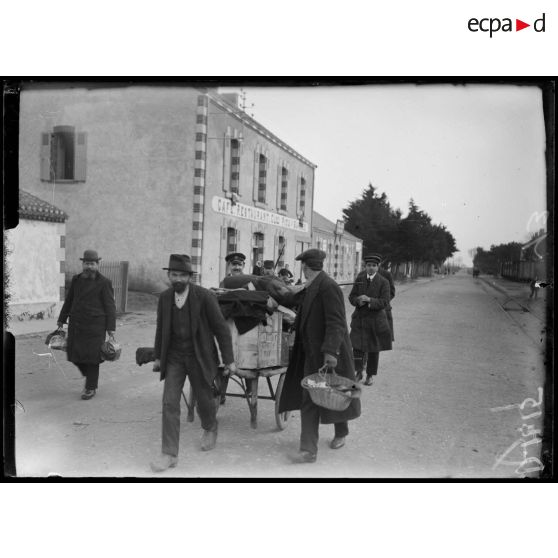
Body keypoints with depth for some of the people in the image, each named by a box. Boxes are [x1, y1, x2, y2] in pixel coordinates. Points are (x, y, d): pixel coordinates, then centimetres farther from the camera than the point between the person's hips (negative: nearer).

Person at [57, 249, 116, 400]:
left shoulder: (104, 283, -6)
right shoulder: (76, 280, 8)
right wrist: (61, 320, 16)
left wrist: (111, 329, -11)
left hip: (95, 325, -5)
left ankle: (91, 387, 14)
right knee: (74, 354, 5)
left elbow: (110, 306, -6)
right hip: (76, 324, 5)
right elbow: (68, 301, 17)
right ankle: (89, 375, 31)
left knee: (91, 355, -1)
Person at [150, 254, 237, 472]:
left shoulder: (204, 296, -17)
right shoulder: (165, 297, -4)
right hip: (173, 358, 3)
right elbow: (161, 329, 10)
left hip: (199, 357, -3)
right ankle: (169, 454, 5)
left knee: (204, 400, 12)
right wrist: (158, 357, 14)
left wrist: (229, 360, -11)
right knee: (169, 403, -5)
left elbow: (221, 328, -12)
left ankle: (210, 428, 46)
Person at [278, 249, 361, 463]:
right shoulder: (309, 288, 7)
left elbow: (336, 322, -24)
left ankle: (341, 433, 27)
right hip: (312, 353, 9)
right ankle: (309, 450, 20)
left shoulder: (328, 287, -19)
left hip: (329, 354, -8)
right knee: (308, 401, 10)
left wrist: (330, 351, -30)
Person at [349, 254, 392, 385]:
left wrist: (369, 300, -24)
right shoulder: (359, 279, 6)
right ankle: (359, 372, 11)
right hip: (359, 318, 2)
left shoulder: (383, 282, -4)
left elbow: (385, 302, -11)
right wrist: (358, 301, -15)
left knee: (374, 348, 8)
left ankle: (371, 375, 23)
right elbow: (351, 297, 7)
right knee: (357, 346, -7)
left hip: (376, 319, -2)